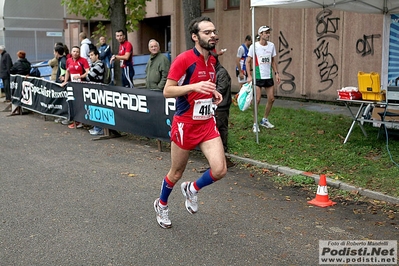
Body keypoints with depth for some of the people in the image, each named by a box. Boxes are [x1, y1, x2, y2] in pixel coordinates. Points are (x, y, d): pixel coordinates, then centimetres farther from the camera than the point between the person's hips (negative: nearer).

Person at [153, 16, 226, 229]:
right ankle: (161, 205, 40)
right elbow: (167, 91, -18)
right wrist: (194, 86, -30)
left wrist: (214, 94, 2)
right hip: (185, 124, -6)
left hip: (207, 123, 6)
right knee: (176, 173, 11)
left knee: (219, 170, -8)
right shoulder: (183, 59, -15)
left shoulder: (212, 61, 7)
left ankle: (191, 190, 23)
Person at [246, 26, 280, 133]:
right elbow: (248, 62, -5)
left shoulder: (271, 45, 6)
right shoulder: (254, 46, -8)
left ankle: (265, 120, 26)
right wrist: (249, 76, -13)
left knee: (271, 99, 8)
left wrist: (276, 73, 8)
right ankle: (255, 124, 3)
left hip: (269, 76, 6)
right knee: (257, 100, -7)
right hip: (258, 77, -5)